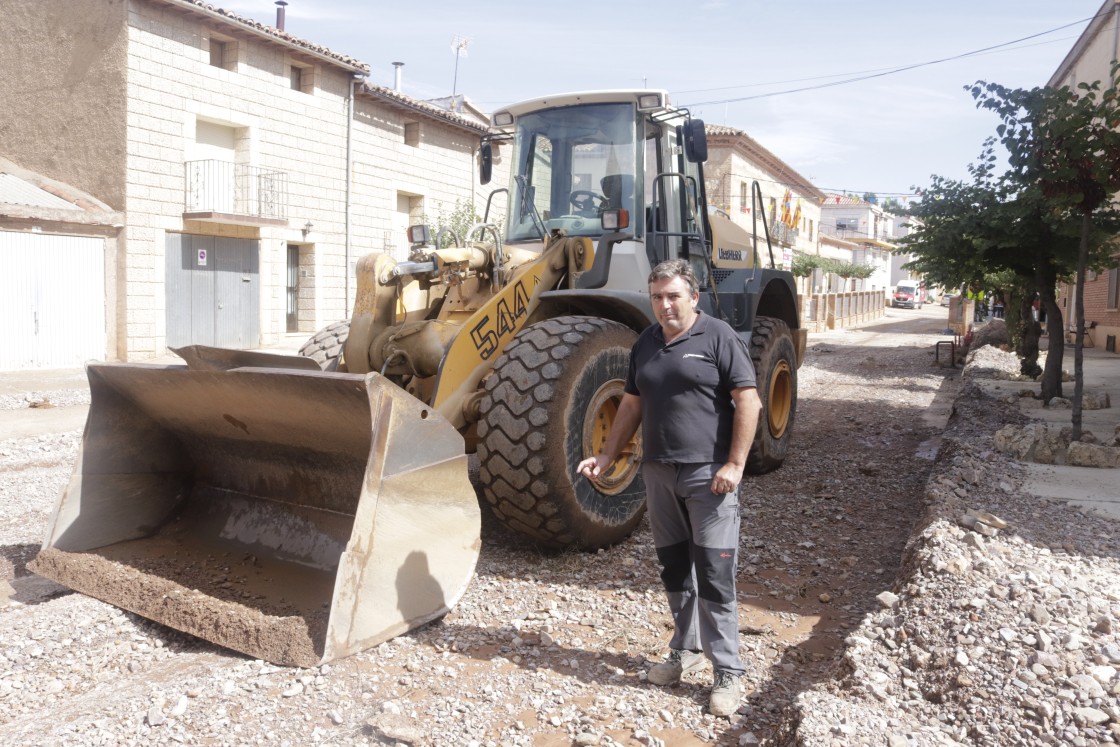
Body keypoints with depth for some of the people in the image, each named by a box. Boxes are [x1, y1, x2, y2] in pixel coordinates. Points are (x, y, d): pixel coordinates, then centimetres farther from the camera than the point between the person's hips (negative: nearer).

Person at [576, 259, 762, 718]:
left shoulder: (718, 337, -7)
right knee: (674, 569, 14)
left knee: (714, 574, -3)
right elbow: (631, 405, 17)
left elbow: (748, 401, -10)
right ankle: (686, 650, 31)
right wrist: (606, 457, 12)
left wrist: (735, 463, -16)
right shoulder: (646, 344, 12)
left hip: (708, 475, -6)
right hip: (659, 474, 6)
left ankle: (728, 672, 9)